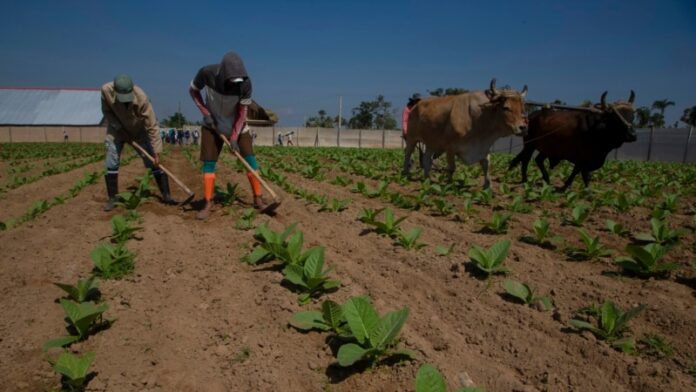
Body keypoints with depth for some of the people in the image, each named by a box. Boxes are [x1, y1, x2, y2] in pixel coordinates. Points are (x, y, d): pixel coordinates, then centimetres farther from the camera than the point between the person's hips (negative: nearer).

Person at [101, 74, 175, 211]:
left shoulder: (141, 98, -35)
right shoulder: (106, 90, -28)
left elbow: (152, 127, -30)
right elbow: (106, 111, -8)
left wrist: (156, 153, -30)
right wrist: (120, 129, -19)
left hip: (139, 131, -2)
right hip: (117, 130, 2)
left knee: (153, 163, -5)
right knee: (111, 164, -4)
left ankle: (166, 195, 3)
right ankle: (112, 199, 9)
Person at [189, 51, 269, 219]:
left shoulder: (245, 82, -28)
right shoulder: (207, 73, -27)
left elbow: (242, 111, -18)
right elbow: (193, 90, -7)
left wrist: (235, 136, -22)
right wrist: (205, 112, -16)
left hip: (237, 124, 0)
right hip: (212, 124, 0)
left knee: (250, 159, -7)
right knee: (209, 162, -6)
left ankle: (258, 199, 1)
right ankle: (208, 204, 0)